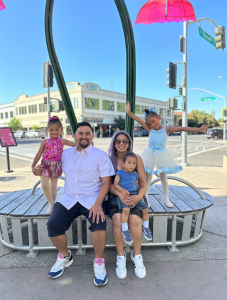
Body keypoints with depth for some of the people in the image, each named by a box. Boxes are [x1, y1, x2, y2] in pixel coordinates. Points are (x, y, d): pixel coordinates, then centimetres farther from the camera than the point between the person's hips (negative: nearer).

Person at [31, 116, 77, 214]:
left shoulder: (62, 141, 1)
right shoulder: (45, 142, 0)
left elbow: (76, 145, 1)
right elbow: (39, 154, 2)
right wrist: (33, 166, 0)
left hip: (56, 167, 0)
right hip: (45, 166, 0)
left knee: (53, 186, 12)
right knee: (44, 185, -12)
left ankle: (52, 205, 29)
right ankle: (51, 204, 7)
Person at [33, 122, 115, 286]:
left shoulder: (101, 155, -1)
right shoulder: (65, 154, 11)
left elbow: (106, 182, -6)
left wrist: (98, 204, -20)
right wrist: (40, 170, 1)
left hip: (92, 199, -3)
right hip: (69, 199, 3)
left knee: (99, 222, -30)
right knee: (53, 224, -18)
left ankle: (99, 262, -3)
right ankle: (64, 257, 13)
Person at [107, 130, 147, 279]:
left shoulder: (137, 158, 3)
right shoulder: (109, 160, 3)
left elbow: (143, 183, 1)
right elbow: (109, 184, -3)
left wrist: (139, 196, -20)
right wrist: (120, 194, -21)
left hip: (133, 197, 0)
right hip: (115, 197, 0)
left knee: (134, 219, -29)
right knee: (117, 218, -29)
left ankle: (137, 256, -5)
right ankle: (121, 256, -7)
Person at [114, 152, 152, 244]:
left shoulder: (135, 174, 18)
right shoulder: (120, 173, 3)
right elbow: (115, 184, -3)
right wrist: (123, 190, -19)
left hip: (135, 194, 5)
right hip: (123, 195, -5)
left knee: (145, 208, -3)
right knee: (126, 209, -31)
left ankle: (146, 227, 21)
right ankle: (125, 230, -15)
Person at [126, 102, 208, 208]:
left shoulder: (166, 129, -1)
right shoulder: (150, 129, 3)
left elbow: (181, 128, -9)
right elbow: (139, 120, -8)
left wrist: (198, 129, -14)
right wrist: (129, 112, -20)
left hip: (162, 155, -1)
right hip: (150, 155, 1)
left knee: (163, 178, 10)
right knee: (147, 178, 5)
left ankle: (166, 199, 25)